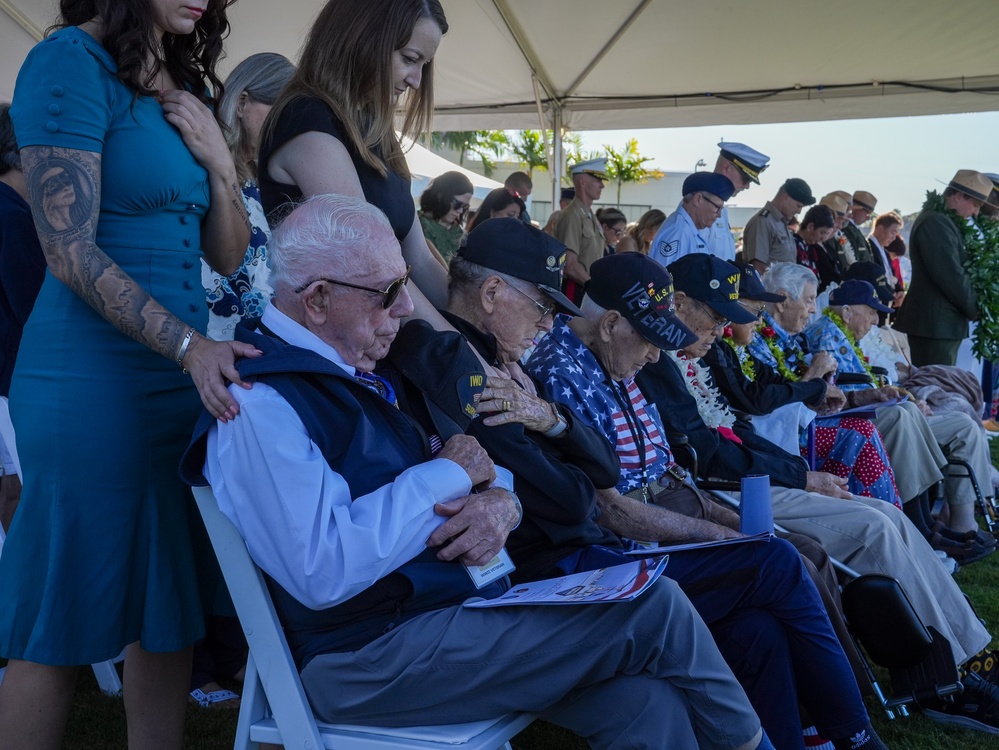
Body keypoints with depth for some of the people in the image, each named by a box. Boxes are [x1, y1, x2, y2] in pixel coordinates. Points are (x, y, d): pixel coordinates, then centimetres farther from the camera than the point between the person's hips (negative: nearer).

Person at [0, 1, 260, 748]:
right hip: (92, 385, -7)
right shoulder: (71, 60, -9)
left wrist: (219, 161, -2)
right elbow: (71, 251, -16)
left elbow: (228, 257, 14)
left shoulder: (187, 91, 14)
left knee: (170, 613, 11)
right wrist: (190, 345, -25)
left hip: (188, 378, 7)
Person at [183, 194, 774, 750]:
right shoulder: (257, 405, -15)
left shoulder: (353, 374, 15)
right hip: (372, 657, -8)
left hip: (458, 603, 8)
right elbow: (323, 570, -27)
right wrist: (451, 473, -15)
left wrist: (497, 501, -8)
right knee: (656, 608, -11)